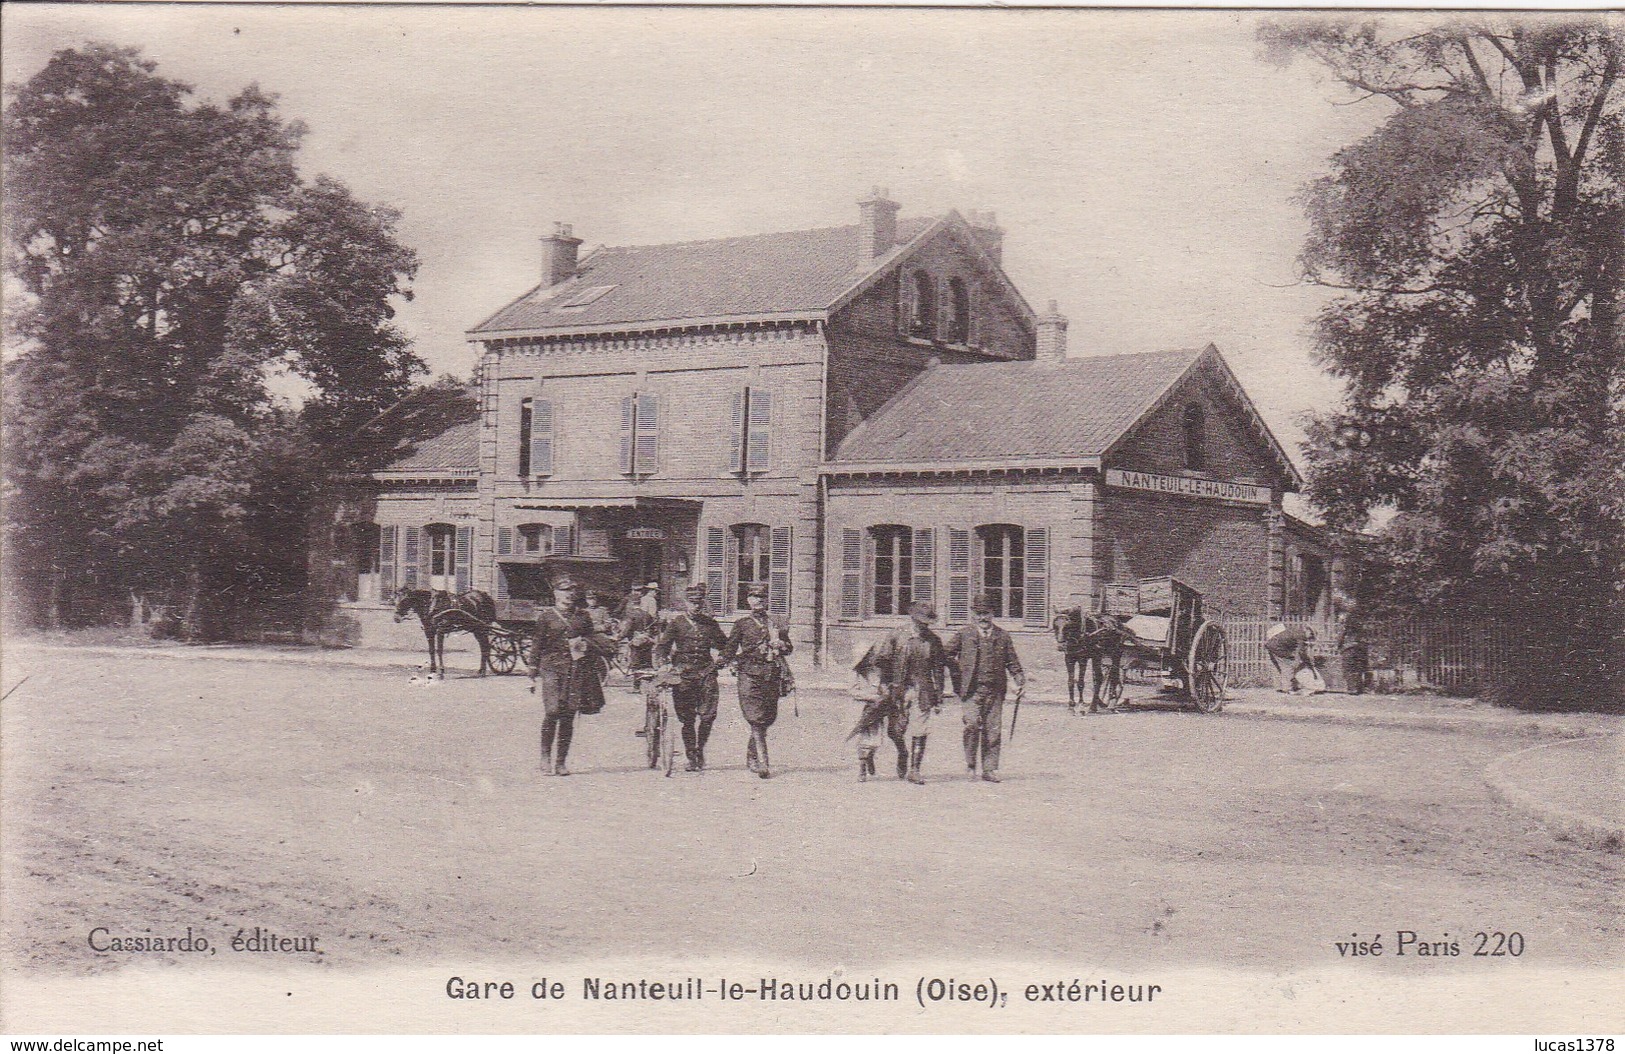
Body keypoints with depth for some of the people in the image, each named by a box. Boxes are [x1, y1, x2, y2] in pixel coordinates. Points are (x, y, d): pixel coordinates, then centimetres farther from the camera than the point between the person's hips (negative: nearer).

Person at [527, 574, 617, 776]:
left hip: (577, 670, 3)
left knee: (568, 716, 3)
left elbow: (592, 641, 20)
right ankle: (545, 756, -2)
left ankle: (560, 762, 10)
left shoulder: (583, 616, 12)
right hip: (552, 668, -3)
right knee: (552, 711, -18)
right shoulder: (546, 616, 4)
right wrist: (534, 675, 2)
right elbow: (537, 646, 5)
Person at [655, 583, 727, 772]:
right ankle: (691, 758, 10)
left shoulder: (710, 623, 11)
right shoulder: (676, 623, 4)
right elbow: (662, 646, 1)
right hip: (683, 673, -2)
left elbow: (725, 645, 20)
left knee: (709, 715, -8)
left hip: (706, 671, 2)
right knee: (688, 719, 0)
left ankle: (700, 749, 14)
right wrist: (663, 664, -14)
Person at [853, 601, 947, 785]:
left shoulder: (933, 641, 4)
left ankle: (914, 769, 4)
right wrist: (883, 686, -6)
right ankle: (902, 756, 33)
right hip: (898, 690, -1)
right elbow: (877, 662, 1)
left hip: (922, 691, 1)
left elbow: (938, 670, 10)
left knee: (920, 732, -5)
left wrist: (938, 699, 8)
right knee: (895, 730, 3)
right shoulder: (896, 638, -3)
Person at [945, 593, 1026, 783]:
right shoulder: (964, 634, 5)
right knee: (972, 723, -16)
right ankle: (970, 764, 1)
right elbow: (948, 655, 10)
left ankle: (990, 769, 10)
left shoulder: (1002, 637, 11)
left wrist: (1020, 681, 1)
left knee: (993, 730, 2)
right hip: (972, 689, -2)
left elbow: (1012, 662, 13)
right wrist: (957, 678, 6)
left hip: (995, 689, 2)